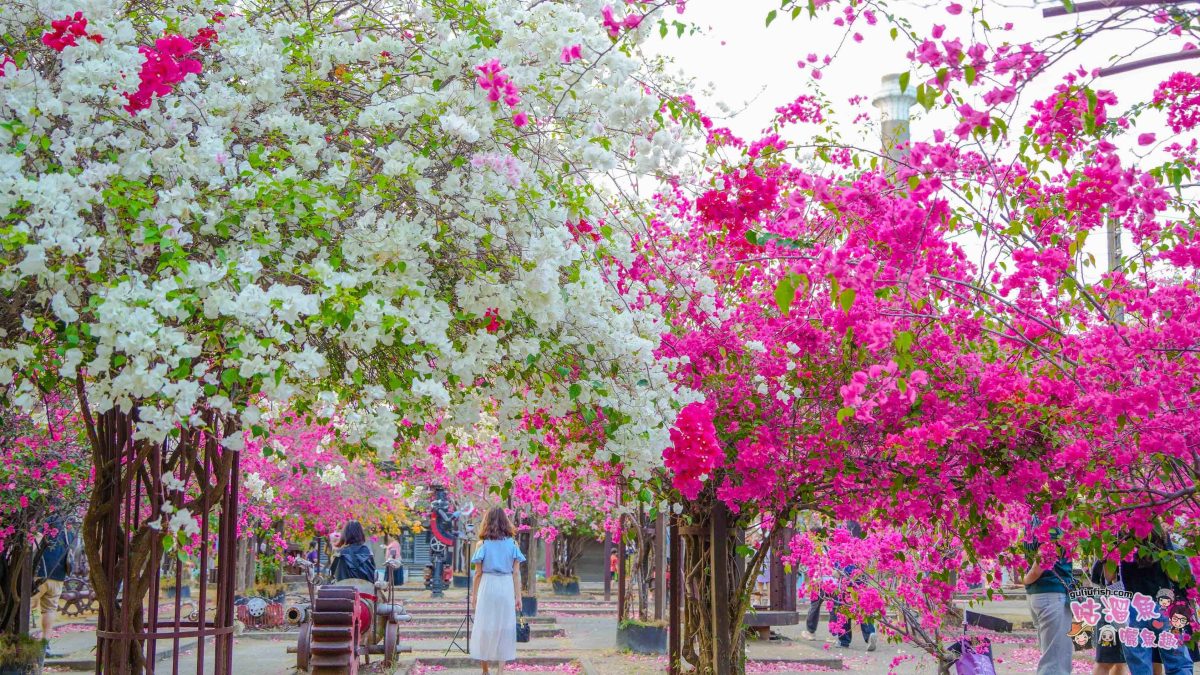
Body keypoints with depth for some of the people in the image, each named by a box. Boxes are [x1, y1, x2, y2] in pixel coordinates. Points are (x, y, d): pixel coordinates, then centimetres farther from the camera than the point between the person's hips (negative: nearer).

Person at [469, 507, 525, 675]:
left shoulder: (483, 544, -2)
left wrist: (474, 595, 6)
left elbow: (478, 573, -2)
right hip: (507, 588, 1)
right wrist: (518, 596, 4)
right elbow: (516, 573, 0)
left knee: (485, 627, 9)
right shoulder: (512, 544, 2)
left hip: (487, 587, -1)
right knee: (504, 628, 6)